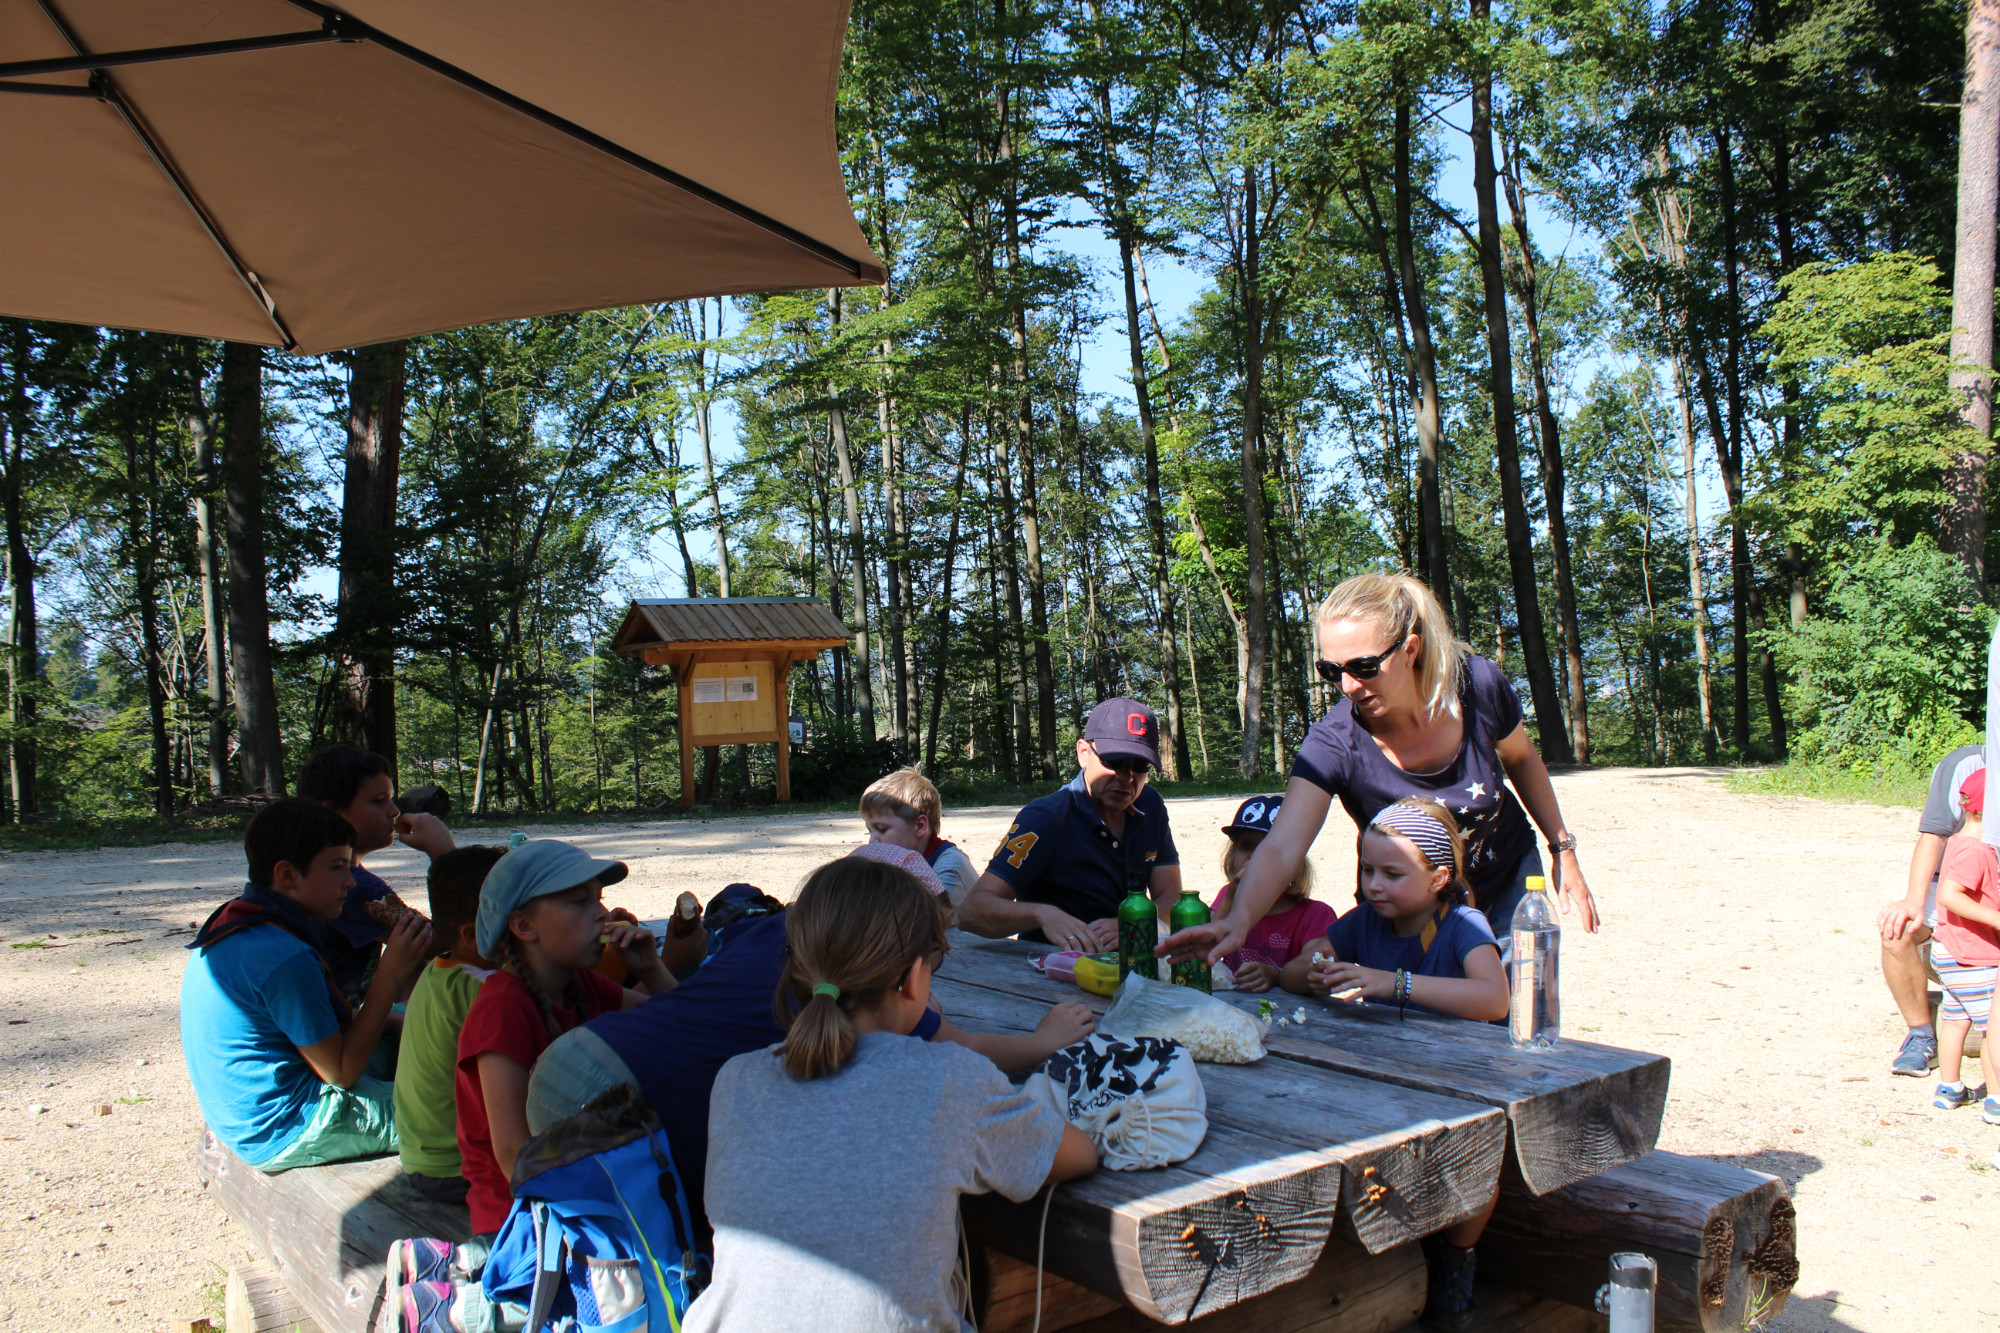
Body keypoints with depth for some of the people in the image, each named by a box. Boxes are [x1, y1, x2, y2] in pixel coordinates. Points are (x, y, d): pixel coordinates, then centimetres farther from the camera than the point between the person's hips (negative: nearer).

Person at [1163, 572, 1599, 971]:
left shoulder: (1478, 687, -23)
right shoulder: (1334, 744, -31)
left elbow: (1521, 760, -1)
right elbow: (1281, 849, -42)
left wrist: (1563, 849, 5)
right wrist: (1238, 921, -60)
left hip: (1508, 881, 2)